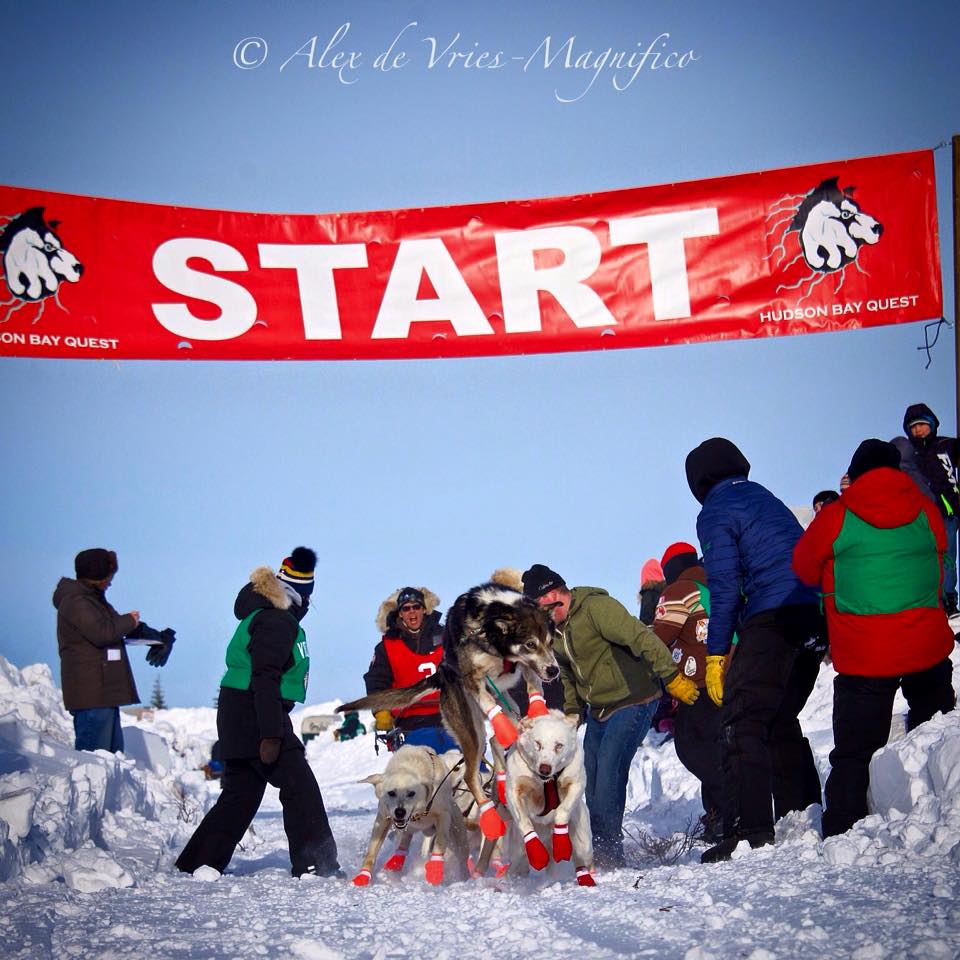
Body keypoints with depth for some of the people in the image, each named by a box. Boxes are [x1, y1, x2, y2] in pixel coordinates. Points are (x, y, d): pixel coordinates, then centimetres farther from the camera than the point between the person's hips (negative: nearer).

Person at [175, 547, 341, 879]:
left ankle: (199, 861, 17)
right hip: (254, 715, -10)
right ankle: (315, 864, -3)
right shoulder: (276, 621, -16)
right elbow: (265, 679, -23)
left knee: (241, 793, 14)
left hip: (239, 715, 10)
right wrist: (271, 734, -26)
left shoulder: (273, 616, 17)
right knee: (300, 786, -6)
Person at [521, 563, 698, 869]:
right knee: (592, 782, 8)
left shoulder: (595, 606, -18)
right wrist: (572, 710, 14)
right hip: (598, 711, 9)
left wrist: (671, 676, -29)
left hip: (632, 703, -9)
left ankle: (608, 850, -12)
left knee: (609, 772, -18)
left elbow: (641, 637, -24)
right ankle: (599, 850, 18)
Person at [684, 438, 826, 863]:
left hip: (771, 619, -8)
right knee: (781, 720, 18)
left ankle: (748, 830, -19)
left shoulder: (716, 512, 2)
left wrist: (717, 653, -5)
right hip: (814, 619, 8)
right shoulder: (769, 500, 26)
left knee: (741, 723, -9)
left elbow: (725, 586, -7)